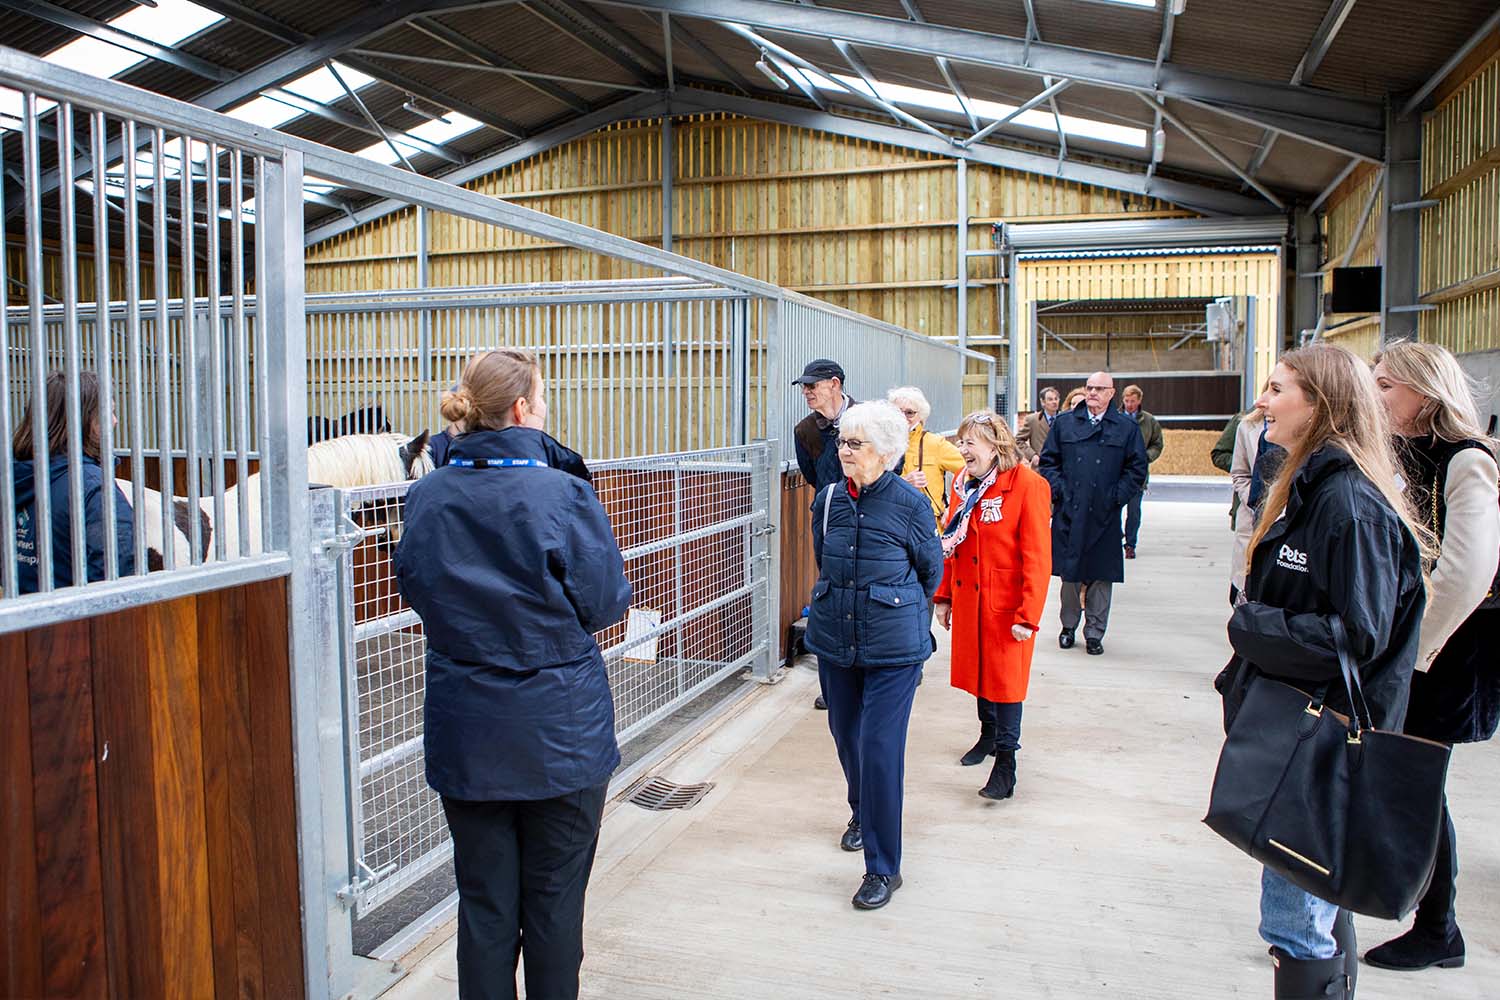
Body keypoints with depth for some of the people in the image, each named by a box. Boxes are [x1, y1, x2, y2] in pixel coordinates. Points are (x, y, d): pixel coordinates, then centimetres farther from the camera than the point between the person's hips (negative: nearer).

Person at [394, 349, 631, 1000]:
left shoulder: (426, 497, -5)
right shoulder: (564, 495, -17)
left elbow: (414, 588, 9)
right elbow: (605, 604, -9)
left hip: (464, 733, 4)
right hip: (560, 732, -3)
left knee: (484, 902, 16)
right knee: (554, 901, 13)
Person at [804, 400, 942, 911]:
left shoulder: (910, 504, -12)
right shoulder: (828, 499, 0)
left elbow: (932, 571, 4)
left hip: (894, 646, -5)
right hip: (833, 641, 5)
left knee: (880, 749, -6)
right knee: (846, 736, 18)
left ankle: (883, 868, 7)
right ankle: (862, 813, 48)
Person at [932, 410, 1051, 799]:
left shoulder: (1028, 485, -16)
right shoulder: (964, 482, 5)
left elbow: (1037, 557, -16)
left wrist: (1028, 616, -18)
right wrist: (943, 596, 10)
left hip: (1006, 603, -6)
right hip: (968, 599, 6)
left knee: (1005, 676, 0)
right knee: (977, 666, 18)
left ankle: (1005, 760, 11)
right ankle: (988, 733, 40)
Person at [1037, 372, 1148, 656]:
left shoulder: (1126, 428, 5)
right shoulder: (1064, 423, 8)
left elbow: (1137, 469, 5)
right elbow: (1048, 460, 9)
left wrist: (1116, 497, -5)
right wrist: (1059, 491, -3)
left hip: (1104, 515, -1)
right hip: (1069, 512, 1)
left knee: (1102, 576, 4)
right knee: (1069, 573, 6)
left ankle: (1094, 633, 15)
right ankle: (1069, 626, 23)